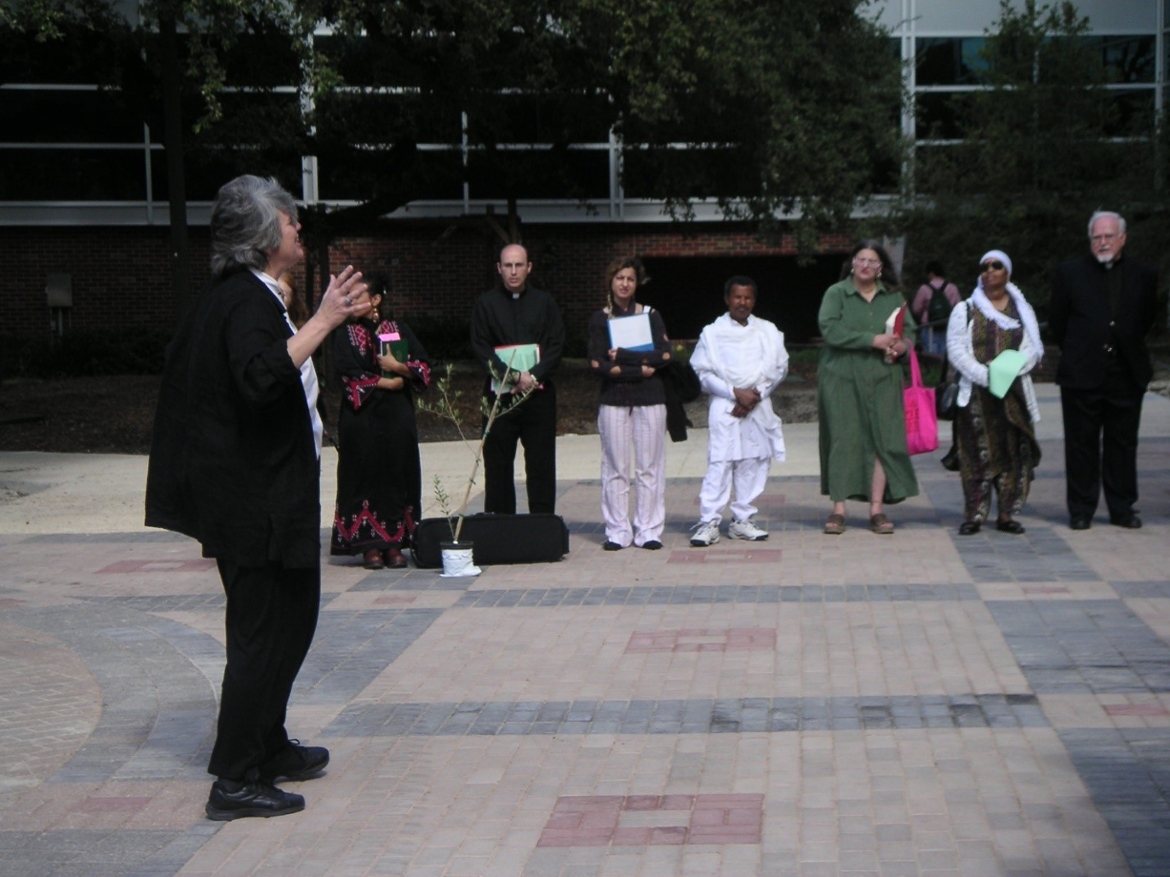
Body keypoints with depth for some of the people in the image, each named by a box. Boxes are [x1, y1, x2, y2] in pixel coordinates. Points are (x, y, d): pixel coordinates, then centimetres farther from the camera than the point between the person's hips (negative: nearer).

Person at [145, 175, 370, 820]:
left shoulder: (233, 296, 13)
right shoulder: (249, 301, -18)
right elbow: (261, 377, -36)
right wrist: (324, 321, -33)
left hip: (260, 492, 11)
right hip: (259, 496, -11)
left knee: (287, 621, 18)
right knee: (267, 628, -6)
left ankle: (269, 748, 29)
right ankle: (235, 779, -2)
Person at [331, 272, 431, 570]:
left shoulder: (398, 329, 10)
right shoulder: (346, 333, 5)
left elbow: (423, 365, 4)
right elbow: (348, 373, -6)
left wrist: (398, 367, -12)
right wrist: (384, 383, -9)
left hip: (397, 417, 2)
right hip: (360, 417, -2)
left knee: (397, 475, -1)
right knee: (365, 477, -3)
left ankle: (394, 544, 4)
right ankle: (369, 545, 0)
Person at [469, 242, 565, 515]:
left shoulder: (544, 302, 9)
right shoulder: (486, 304, 4)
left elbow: (557, 344, 2)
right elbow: (480, 348, -3)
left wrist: (534, 376, -12)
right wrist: (514, 376, -15)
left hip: (539, 392, 1)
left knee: (541, 464, 2)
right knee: (498, 464, 1)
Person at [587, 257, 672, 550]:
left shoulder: (651, 315, 8)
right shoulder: (600, 319, 6)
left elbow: (664, 355, -6)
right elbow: (597, 364, -5)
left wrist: (621, 356, -11)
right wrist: (639, 369, -11)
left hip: (650, 398, 1)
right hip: (613, 399, 0)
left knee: (649, 467, 0)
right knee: (615, 468, -1)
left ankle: (648, 531, 5)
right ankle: (617, 532, 4)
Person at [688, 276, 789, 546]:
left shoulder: (768, 331, 10)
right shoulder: (712, 333, 3)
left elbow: (779, 367, 7)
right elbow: (702, 372, -3)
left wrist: (757, 393, -7)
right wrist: (735, 392, -12)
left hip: (758, 405, 3)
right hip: (724, 406, -3)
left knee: (754, 463, 4)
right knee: (719, 463, -9)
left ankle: (742, 519, 14)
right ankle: (709, 522, -9)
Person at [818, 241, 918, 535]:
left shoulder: (893, 297, 13)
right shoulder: (836, 293, 1)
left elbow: (908, 331, 12)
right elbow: (830, 330, -13)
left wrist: (902, 345, -12)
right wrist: (874, 340, -16)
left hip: (882, 379, 3)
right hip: (842, 379, -3)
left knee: (883, 441, -3)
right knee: (842, 441, -4)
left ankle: (877, 510, 0)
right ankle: (839, 509, -1)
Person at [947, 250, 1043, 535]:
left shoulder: (1022, 310, 13)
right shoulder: (965, 310, 8)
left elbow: (1034, 348, 5)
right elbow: (956, 349, -2)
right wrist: (984, 375, -15)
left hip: (1014, 391, 2)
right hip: (976, 393, -2)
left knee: (1014, 452, 0)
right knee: (977, 453, -5)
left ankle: (1006, 514, 7)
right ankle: (974, 514, -1)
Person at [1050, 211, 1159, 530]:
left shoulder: (1143, 275, 4)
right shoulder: (1070, 273, 1)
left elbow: (1147, 318, 15)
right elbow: (1057, 321, 7)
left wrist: (1127, 346, 12)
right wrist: (1076, 353, 9)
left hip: (1127, 374, 1)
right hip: (1082, 374, -1)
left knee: (1123, 443, 7)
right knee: (1081, 444, 3)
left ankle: (1122, 509, 16)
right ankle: (1080, 510, 11)